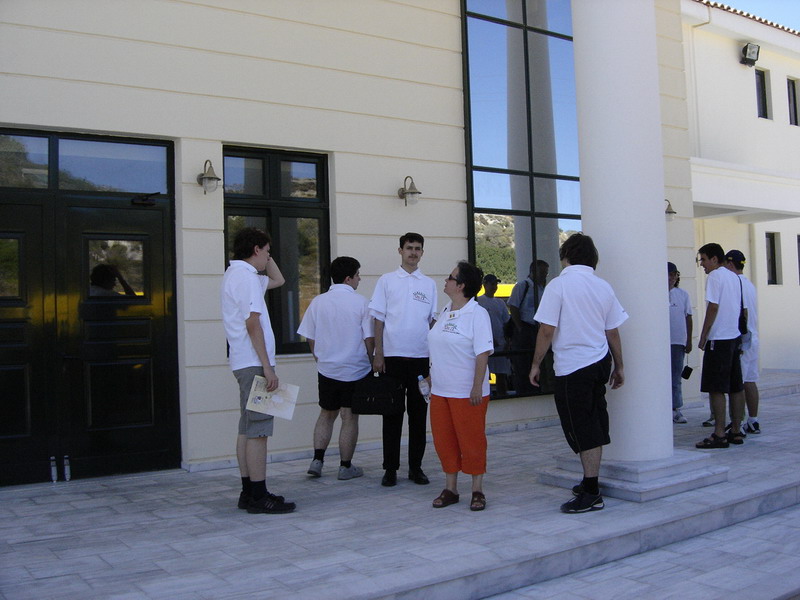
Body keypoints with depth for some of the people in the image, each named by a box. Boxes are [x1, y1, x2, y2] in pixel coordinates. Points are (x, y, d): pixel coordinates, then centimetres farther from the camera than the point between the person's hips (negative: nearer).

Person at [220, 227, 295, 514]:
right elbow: (252, 324, -20)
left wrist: (267, 261, 21)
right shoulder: (246, 276, -12)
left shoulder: (236, 273, 19)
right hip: (254, 363, -10)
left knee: (247, 429, 11)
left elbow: (278, 280, 33)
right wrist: (268, 367, -20)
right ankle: (259, 496, -4)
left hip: (244, 363, 10)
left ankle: (249, 492, 17)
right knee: (258, 431, -8)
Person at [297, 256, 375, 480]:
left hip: (327, 369, 3)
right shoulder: (360, 302, -10)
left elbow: (310, 338, 5)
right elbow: (369, 338, -10)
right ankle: (346, 466, 13)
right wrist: (369, 360, 9)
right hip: (355, 369, -3)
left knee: (326, 414, 18)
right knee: (349, 418, 6)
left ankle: (317, 460, 11)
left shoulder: (318, 302, 0)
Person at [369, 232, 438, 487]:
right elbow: (379, 320, 2)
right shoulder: (387, 280, 4)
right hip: (393, 356, -2)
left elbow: (432, 321, 13)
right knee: (392, 413, 3)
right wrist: (378, 354, -5)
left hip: (421, 356, 2)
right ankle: (390, 468, 11)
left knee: (418, 413, 7)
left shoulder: (429, 284, 10)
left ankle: (415, 466, 17)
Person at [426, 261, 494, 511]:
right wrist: (431, 376, 17)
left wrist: (477, 387, -20)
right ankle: (450, 489, 24)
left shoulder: (477, 313, -12)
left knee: (471, 440, 3)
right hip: (440, 390, 7)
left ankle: (477, 491, 16)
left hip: (467, 392, -7)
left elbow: (483, 353, -16)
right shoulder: (445, 312, 11)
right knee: (444, 440, 11)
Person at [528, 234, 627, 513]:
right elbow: (613, 332, 11)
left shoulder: (558, 285, -11)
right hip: (600, 362, 6)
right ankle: (590, 482, 27)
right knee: (594, 425, 16)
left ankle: (591, 493, 4)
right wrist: (619, 366, 21)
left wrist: (536, 364, -3)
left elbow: (547, 331, -13)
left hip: (572, 367, -6)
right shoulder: (603, 287, 6)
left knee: (583, 430, 0)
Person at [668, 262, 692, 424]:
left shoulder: (683, 294, 8)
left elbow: (688, 318, 11)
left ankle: (675, 409, 14)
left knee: (676, 378, 8)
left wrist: (689, 341, 8)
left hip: (678, 342, 3)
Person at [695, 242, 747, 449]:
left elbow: (713, 308, -15)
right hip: (735, 338, 9)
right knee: (736, 387, 10)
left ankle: (719, 435, -7)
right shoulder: (734, 278, 15)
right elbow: (743, 309, 17)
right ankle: (736, 432, 15)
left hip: (718, 339, -9)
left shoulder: (715, 276, -9)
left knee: (716, 389, -6)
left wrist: (703, 337, -11)